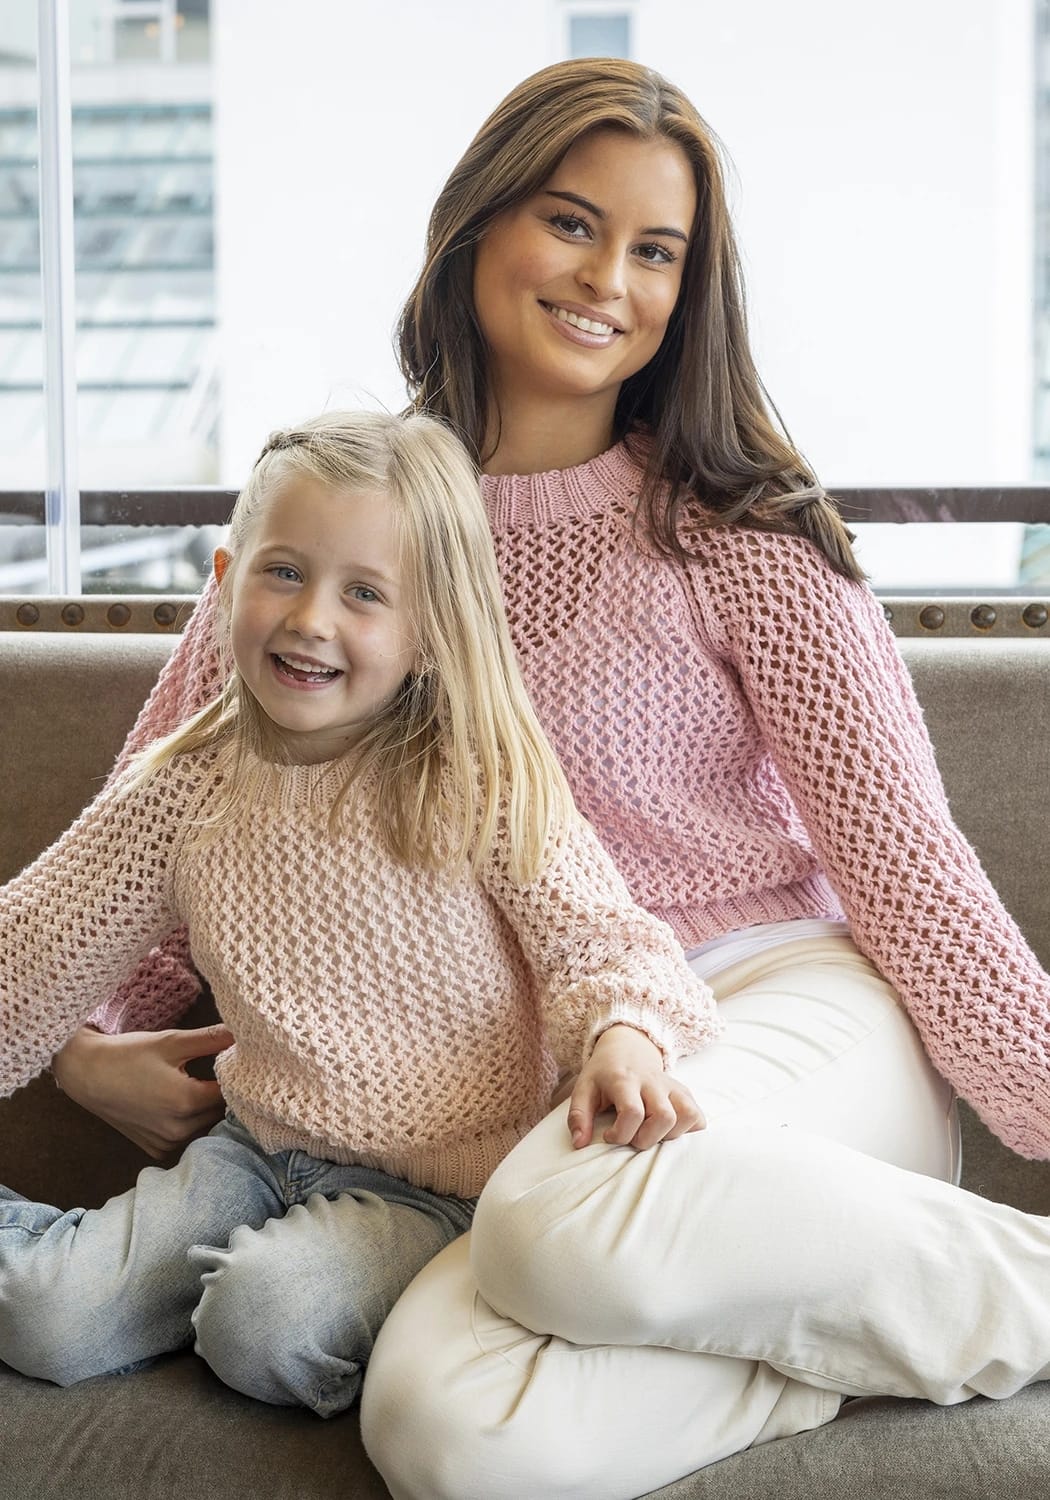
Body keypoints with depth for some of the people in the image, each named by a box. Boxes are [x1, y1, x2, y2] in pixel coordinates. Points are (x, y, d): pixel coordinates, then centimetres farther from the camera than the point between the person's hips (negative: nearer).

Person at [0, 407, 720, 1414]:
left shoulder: (483, 784, -15)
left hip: (433, 1181, -3)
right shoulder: (185, 788, -2)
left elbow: (594, 936, -15)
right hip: (257, 1144, 4)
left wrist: (624, 1033, -38)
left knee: (263, 1320, -28)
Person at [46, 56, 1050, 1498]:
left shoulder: (733, 526, 2)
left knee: (585, 1221, -39)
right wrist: (84, 1039, 5)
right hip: (546, 1094, 3)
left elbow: (900, 849, -2)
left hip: (791, 1013, -2)